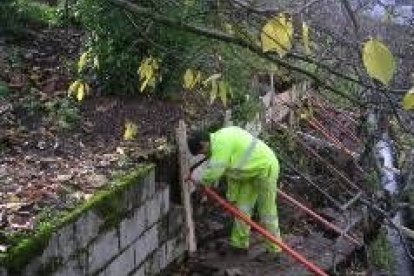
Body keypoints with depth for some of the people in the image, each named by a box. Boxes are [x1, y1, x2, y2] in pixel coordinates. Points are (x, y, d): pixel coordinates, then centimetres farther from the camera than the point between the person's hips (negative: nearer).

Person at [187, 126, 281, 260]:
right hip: (251, 171, 11)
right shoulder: (220, 140, 8)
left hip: (265, 167, -11)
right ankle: (239, 244, 23)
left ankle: (274, 249, 9)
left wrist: (200, 180, -6)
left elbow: (215, 171, -25)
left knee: (267, 211, -2)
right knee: (242, 207, 13)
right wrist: (232, 196, 15)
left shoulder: (221, 142, -23)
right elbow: (233, 171, 13)